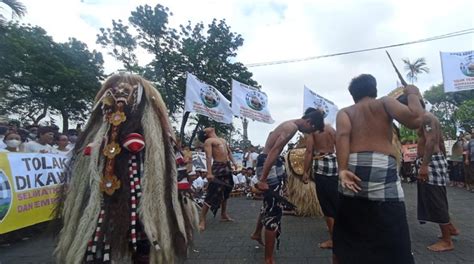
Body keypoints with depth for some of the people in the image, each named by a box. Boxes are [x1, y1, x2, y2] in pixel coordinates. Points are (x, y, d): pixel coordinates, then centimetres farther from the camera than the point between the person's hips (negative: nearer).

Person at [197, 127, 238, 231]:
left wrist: (234, 163, 11)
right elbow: (208, 157, -16)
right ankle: (202, 219, -2)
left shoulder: (223, 140, 19)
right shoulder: (208, 141, -6)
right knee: (212, 194, -9)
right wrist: (209, 172, -24)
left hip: (227, 167, 8)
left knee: (225, 192, 16)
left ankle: (224, 215, 29)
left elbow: (229, 152, 24)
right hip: (218, 168, -8)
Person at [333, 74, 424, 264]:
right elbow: (414, 120, -2)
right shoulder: (384, 102, 15)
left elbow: (342, 134, -4)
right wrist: (413, 94, 17)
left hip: (351, 169, 2)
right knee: (393, 247, 4)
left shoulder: (344, 112, 18)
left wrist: (342, 170, -14)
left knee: (345, 238, 18)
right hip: (382, 170, -2)